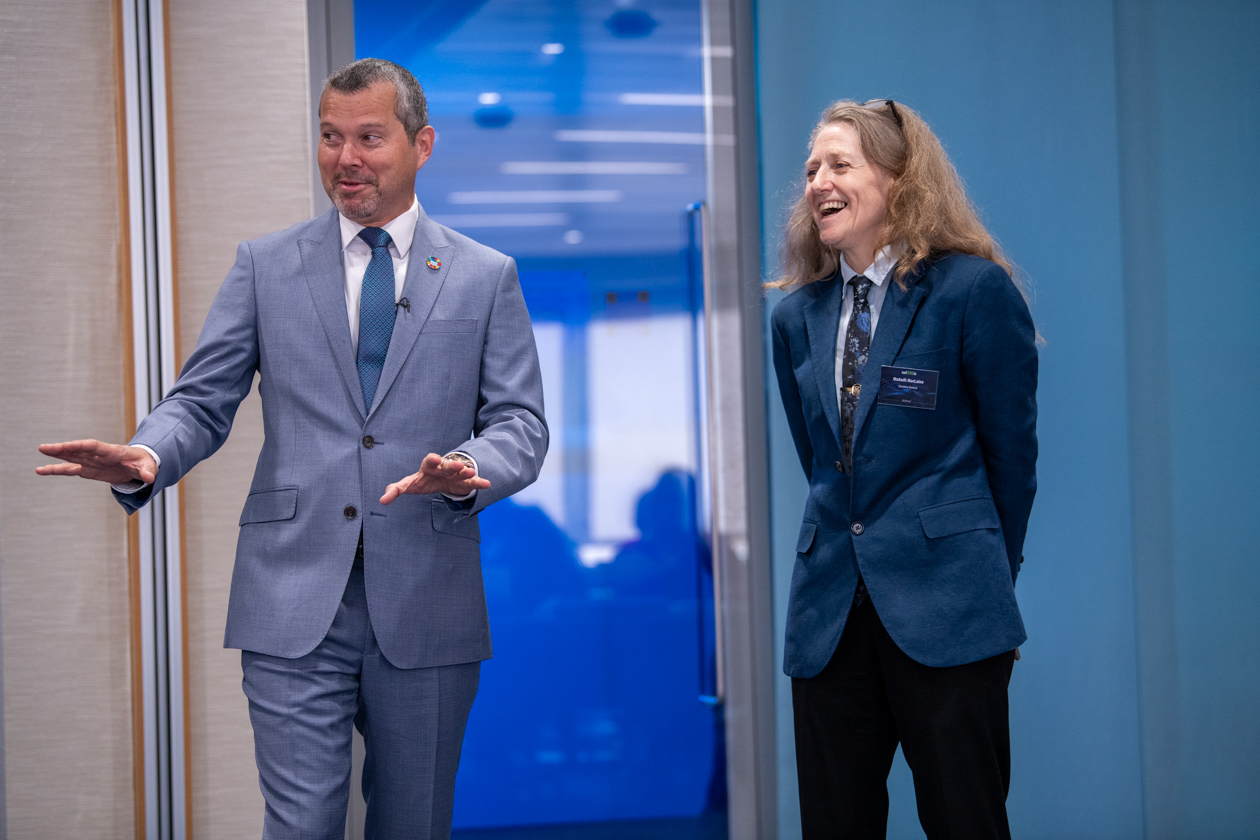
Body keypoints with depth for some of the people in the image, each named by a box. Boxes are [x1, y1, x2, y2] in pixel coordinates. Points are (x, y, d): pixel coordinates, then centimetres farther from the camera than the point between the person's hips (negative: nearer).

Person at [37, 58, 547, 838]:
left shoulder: (486, 276, 8)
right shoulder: (266, 266, 9)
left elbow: (520, 421, 3)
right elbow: (202, 400, 6)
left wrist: (471, 472, -20)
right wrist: (146, 458, -16)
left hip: (427, 607, 1)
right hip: (297, 604, -1)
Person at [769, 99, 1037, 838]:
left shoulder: (975, 290, -5)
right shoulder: (798, 316, 11)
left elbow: (1011, 450, 0)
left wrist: (987, 575, 6)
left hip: (945, 610, -5)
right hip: (831, 609, 5)